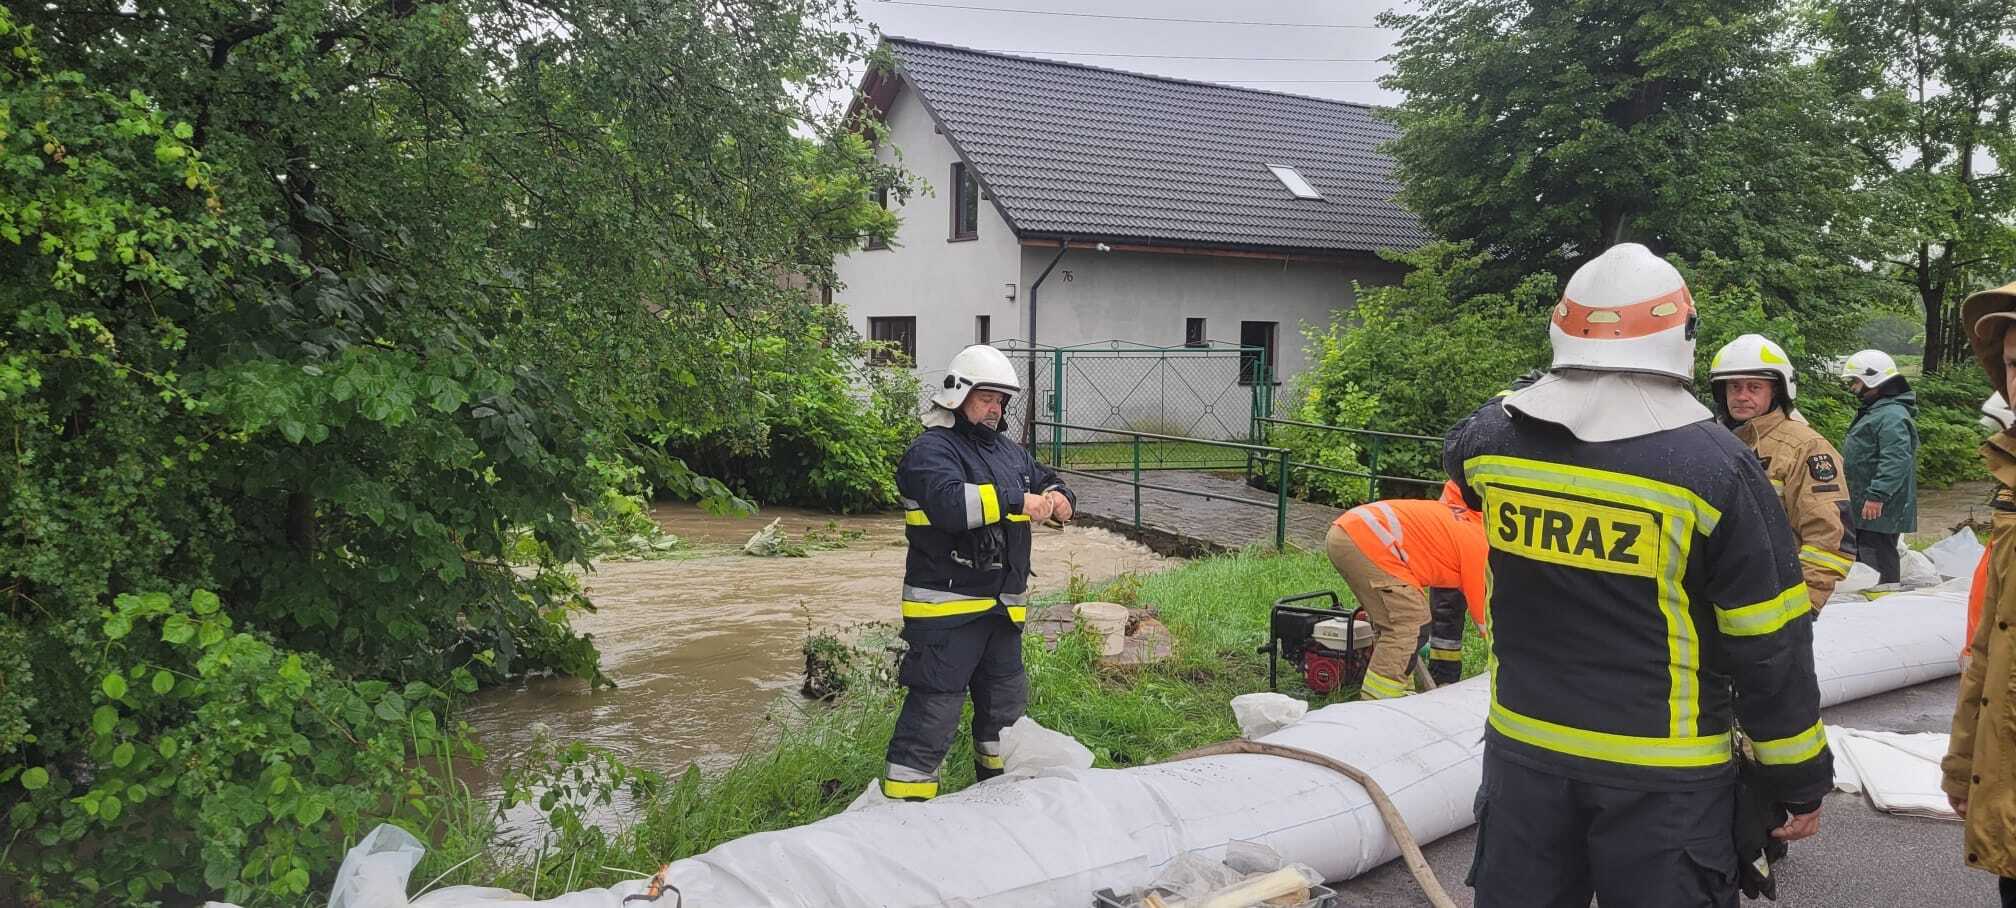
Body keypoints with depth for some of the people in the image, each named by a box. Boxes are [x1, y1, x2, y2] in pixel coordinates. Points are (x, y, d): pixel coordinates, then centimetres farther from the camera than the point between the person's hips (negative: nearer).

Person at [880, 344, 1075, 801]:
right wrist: (1017, 501, -26)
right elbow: (950, 502, -30)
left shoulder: (1007, 451, 16)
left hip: (1002, 605, 9)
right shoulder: (930, 450, -11)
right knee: (935, 706, -9)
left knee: (1006, 701, 21)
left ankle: (998, 781, 39)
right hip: (947, 607, -9)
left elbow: (1046, 480, 27)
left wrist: (1057, 497, 1)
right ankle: (905, 797, -1)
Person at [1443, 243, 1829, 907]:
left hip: (1523, 747, 3)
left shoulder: (1493, 439, -7)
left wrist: (1532, 397, 32)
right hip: (1664, 775, -3)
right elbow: (1770, 647, -11)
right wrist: (1800, 778, 0)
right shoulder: (1715, 467, -16)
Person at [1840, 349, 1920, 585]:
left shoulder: (1892, 416, -17)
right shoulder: (1874, 411, 19)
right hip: (1863, 510, 11)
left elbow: (1896, 461, -27)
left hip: (1879, 512, -11)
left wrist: (1877, 495, -29)